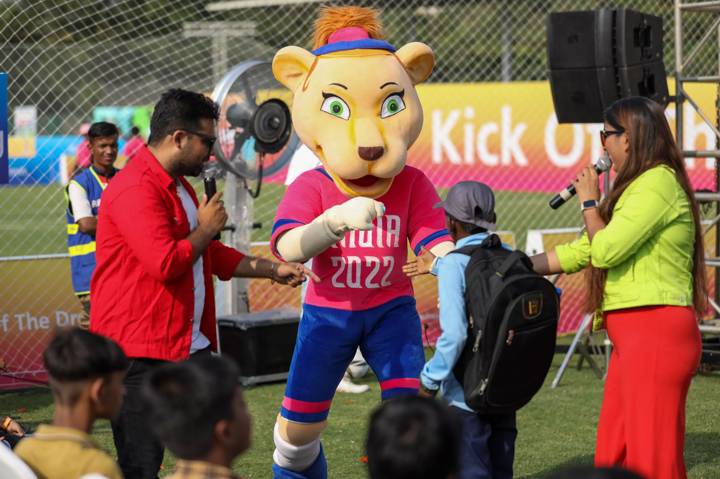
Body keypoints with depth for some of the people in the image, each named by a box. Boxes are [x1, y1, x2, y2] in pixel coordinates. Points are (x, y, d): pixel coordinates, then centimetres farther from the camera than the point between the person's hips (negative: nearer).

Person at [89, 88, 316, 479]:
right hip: (139, 352, -10)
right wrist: (207, 229, -10)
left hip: (191, 345, 10)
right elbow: (165, 263, -26)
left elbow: (212, 255, 28)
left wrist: (273, 270, 24)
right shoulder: (135, 189, -17)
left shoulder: (179, 186, 18)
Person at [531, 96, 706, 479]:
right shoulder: (636, 186, 22)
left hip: (656, 333, -10)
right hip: (634, 336, 10)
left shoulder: (659, 182, -11)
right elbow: (581, 252, 23)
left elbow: (605, 250, -17)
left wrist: (589, 202, 0)